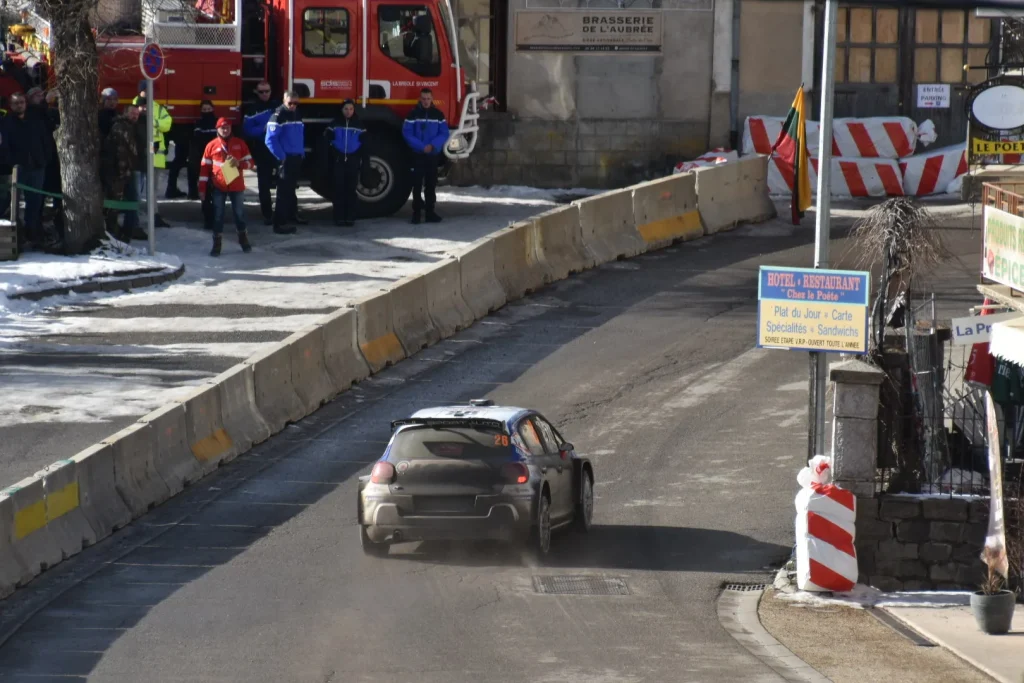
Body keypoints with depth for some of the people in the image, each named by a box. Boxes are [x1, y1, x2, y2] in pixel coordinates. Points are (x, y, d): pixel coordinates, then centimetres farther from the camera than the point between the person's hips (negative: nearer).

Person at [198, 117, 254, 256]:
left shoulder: (240, 143, 3)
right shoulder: (212, 145, 1)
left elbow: (250, 162, 5)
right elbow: (205, 167, 2)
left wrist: (239, 163, -18)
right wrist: (202, 188, -1)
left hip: (236, 186, 1)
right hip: (218, 187, -1)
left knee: (240, 213, 10)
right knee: (218, 215, 0)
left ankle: (243, 239, 27)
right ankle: (216, 244, 5)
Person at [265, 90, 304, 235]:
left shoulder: (297, 115, 13)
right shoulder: (278, 116, -13)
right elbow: (271, 140, -19)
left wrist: (302, 153, 12)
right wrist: (281, 157, -18)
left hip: (296, 158, 8)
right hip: (285, 159, -8)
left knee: (291, 188, 19)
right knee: (284, 191, -10)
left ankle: (292, 215, 30)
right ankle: (279, 224, -11)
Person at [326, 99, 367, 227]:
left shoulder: (359, 125, 4)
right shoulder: (335, 123, 1)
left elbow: (364, 144, 6)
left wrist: (364, 163, 1)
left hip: (353, 160, 0)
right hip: (339, 160, 0)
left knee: (351, 190, 3)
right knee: (339, 189, -2)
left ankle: (350, 218, 6)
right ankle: (339, 217, 1)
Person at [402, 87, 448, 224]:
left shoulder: (438, 115, 4)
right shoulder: (413, 114, -4)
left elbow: (444, 133, 1)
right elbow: (407, 133, -9)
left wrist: (433, 145, -15)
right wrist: (422, 146, -18)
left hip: (433, 154, 3)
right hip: (418, 154, -3)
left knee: (431, 185, 7)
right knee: (417, 184, -5)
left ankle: (430, 212, 12)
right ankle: (416, 213, -3)